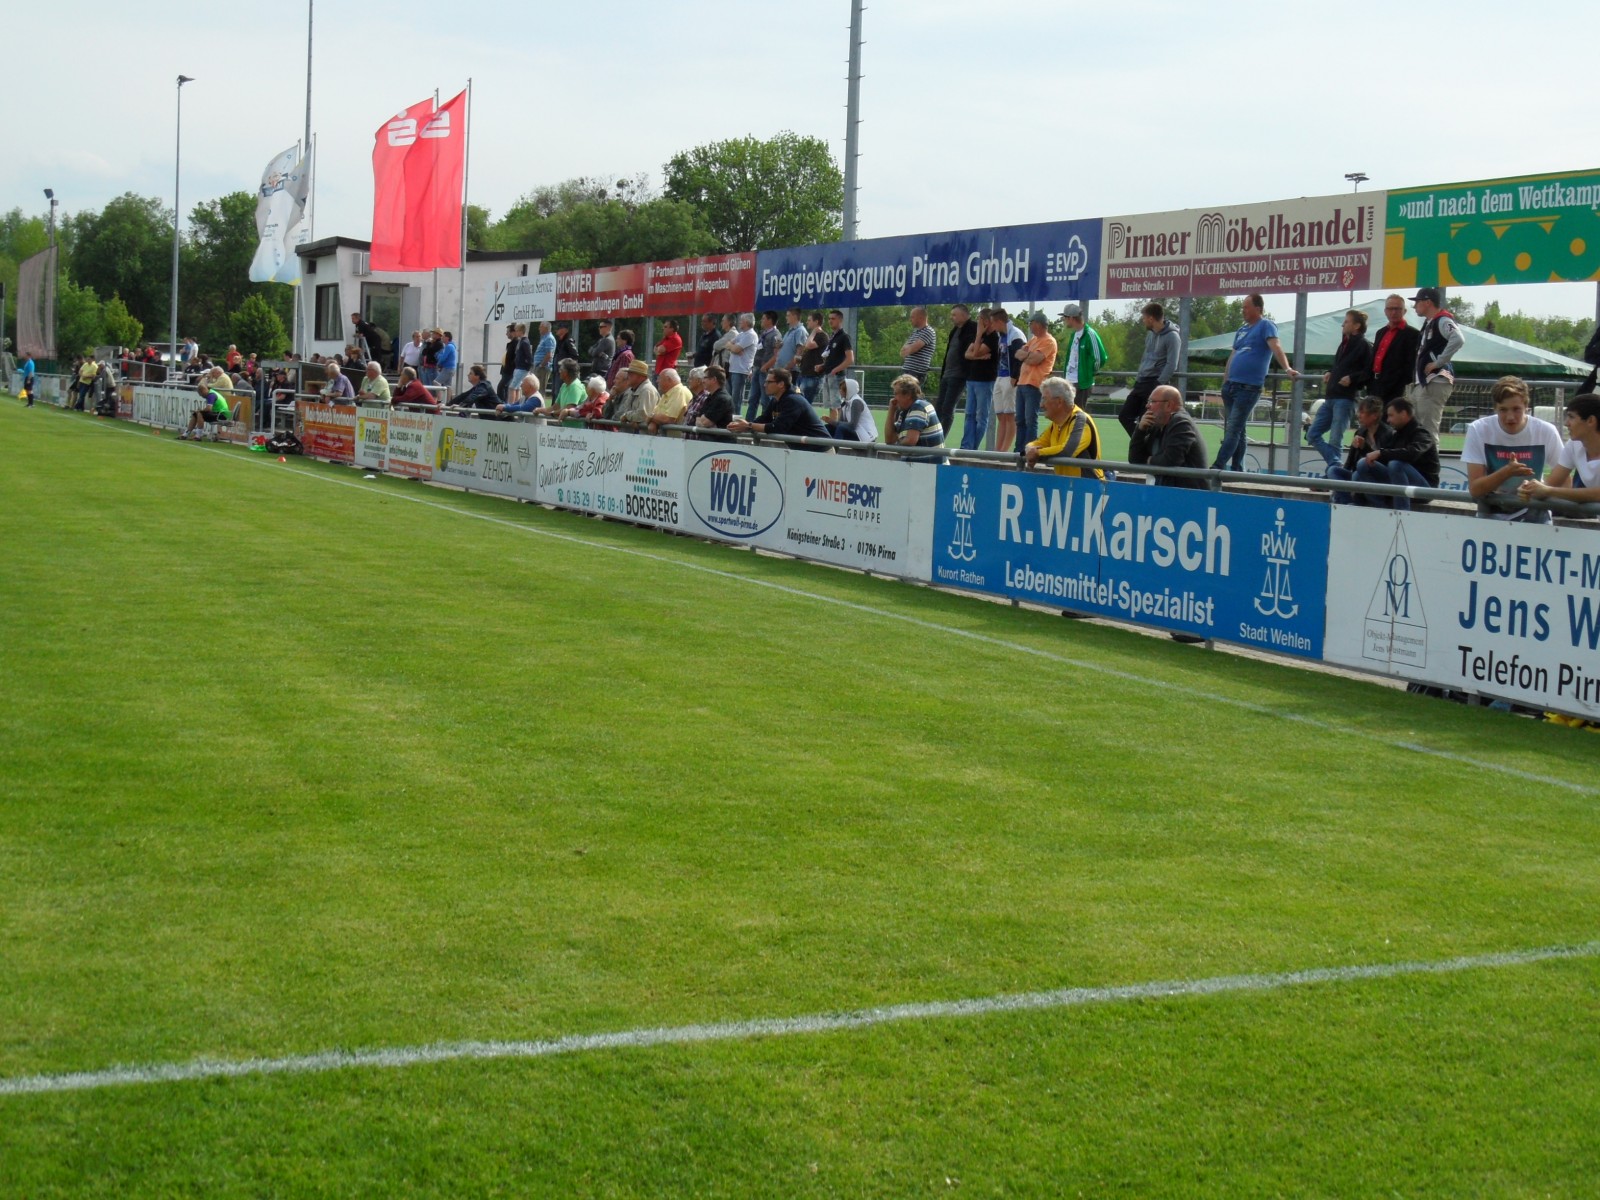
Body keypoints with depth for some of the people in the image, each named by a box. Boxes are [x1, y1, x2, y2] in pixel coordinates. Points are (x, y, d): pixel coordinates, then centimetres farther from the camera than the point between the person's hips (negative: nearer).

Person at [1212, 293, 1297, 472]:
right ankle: (1237, 469, 14)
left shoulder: (1266, 326, -3)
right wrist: (1225, 380, 19)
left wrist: (1287, 369, -32)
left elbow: (1276, 347, -18)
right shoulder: (1241, 330, 20)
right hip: (1231, 384, 8)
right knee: (1237, 430, 10)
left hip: (1249, 386, -8)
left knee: (1233, 429, -11)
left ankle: (1217, 467, -16)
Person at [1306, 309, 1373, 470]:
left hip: (1345, 398, -9)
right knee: (1312, 435, 5)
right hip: (1330, 398, 9)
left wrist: (1352, 378, -22)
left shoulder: (1364, 346, -4)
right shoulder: (1345, 343, 21)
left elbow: (1370, 372, -12)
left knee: (1334, 440, -8)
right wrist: (1328, 373, 13)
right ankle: (1335, 466, 5)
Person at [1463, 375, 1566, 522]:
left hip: (1533, 514, 1)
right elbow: (1474, 490, -15)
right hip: (1491, 514, -1)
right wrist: (1507, 472, -29)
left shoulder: (1547, 432, -10)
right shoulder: (1478, 430, -12)